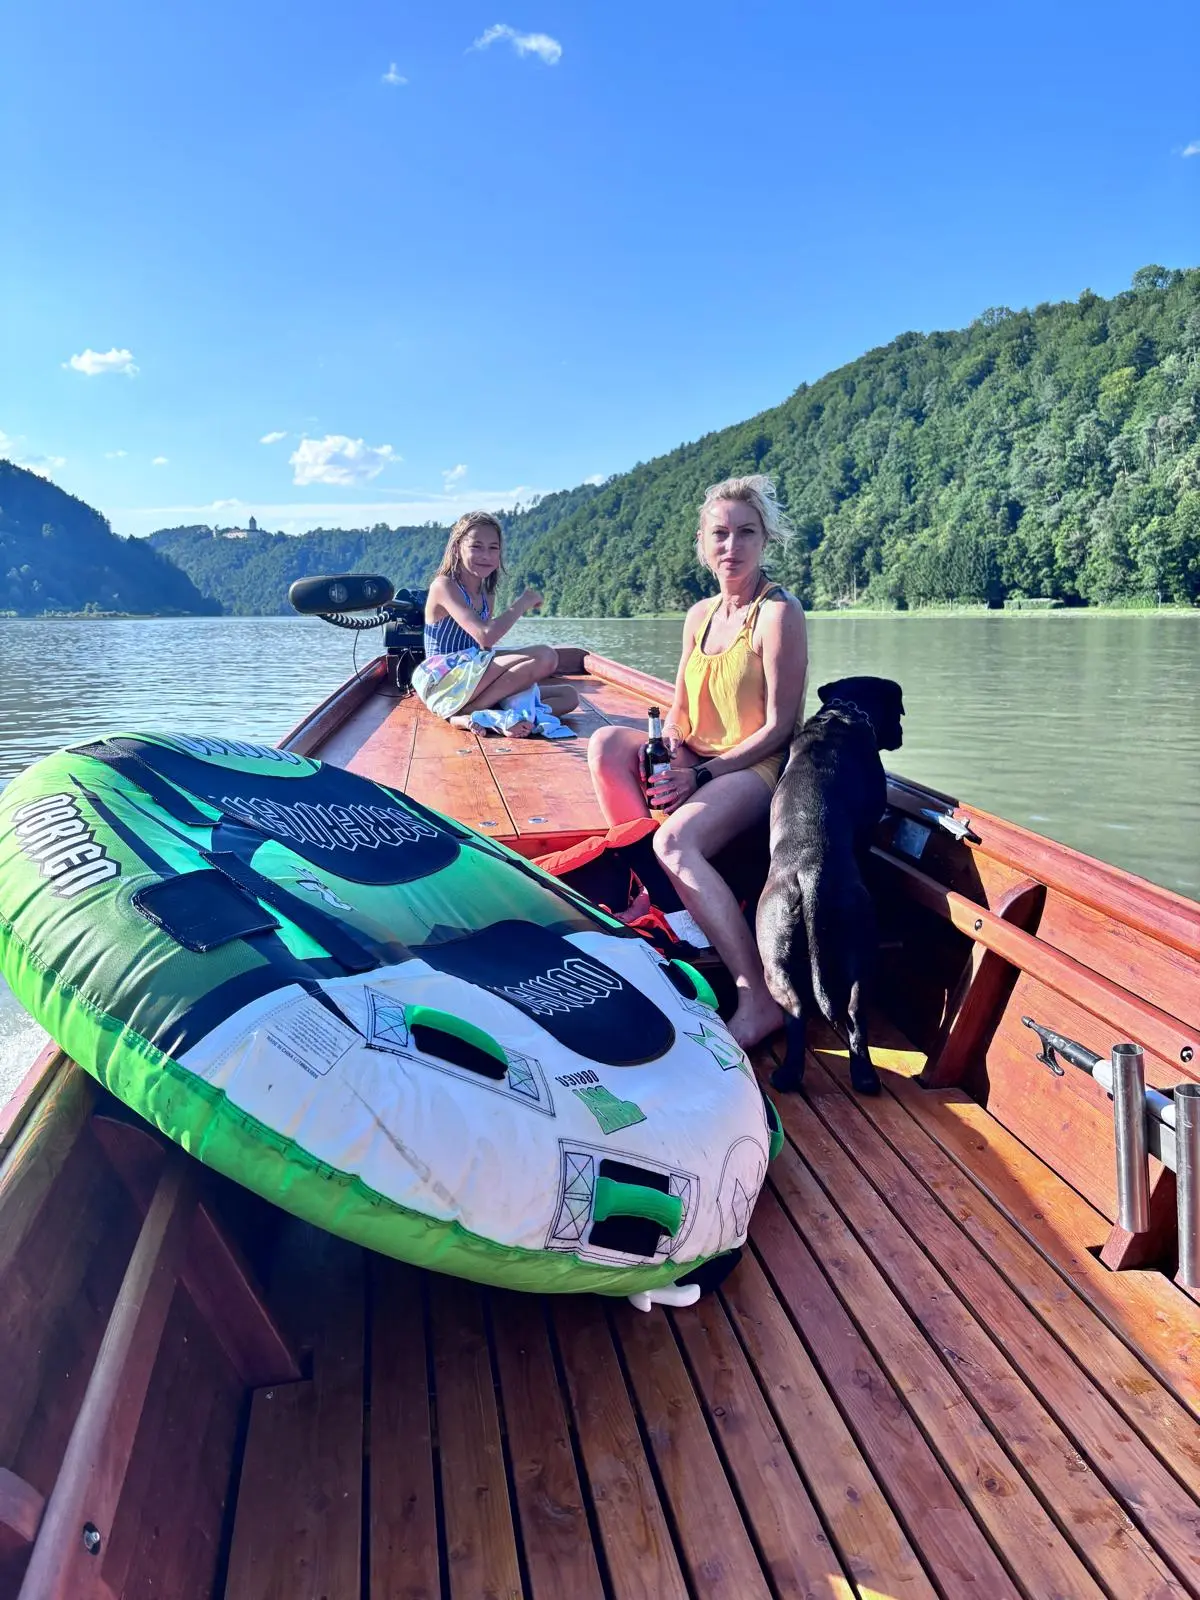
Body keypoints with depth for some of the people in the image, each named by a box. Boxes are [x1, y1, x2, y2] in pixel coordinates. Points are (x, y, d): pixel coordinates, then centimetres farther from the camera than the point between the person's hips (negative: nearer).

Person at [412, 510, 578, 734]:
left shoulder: (487, 596, 17)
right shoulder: (444, 585, -9)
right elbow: (485, 636, -22)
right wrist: (522, 603, -10)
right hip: (443, 684, -8)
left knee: (568, 696, -1)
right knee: (545, 656, -22)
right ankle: (465, 713, -19)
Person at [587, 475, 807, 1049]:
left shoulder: (779, 613, -12)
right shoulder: (699, 615, 11)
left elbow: (778, 728, -14)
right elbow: (678, 712, 13)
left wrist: (701, 775, -19)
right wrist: (673, 749, -10)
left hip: (759, 767, -7)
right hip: (700, 762, 7)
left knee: (675, 840, -33)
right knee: (605, 743, -13)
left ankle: (760, 999, -30)